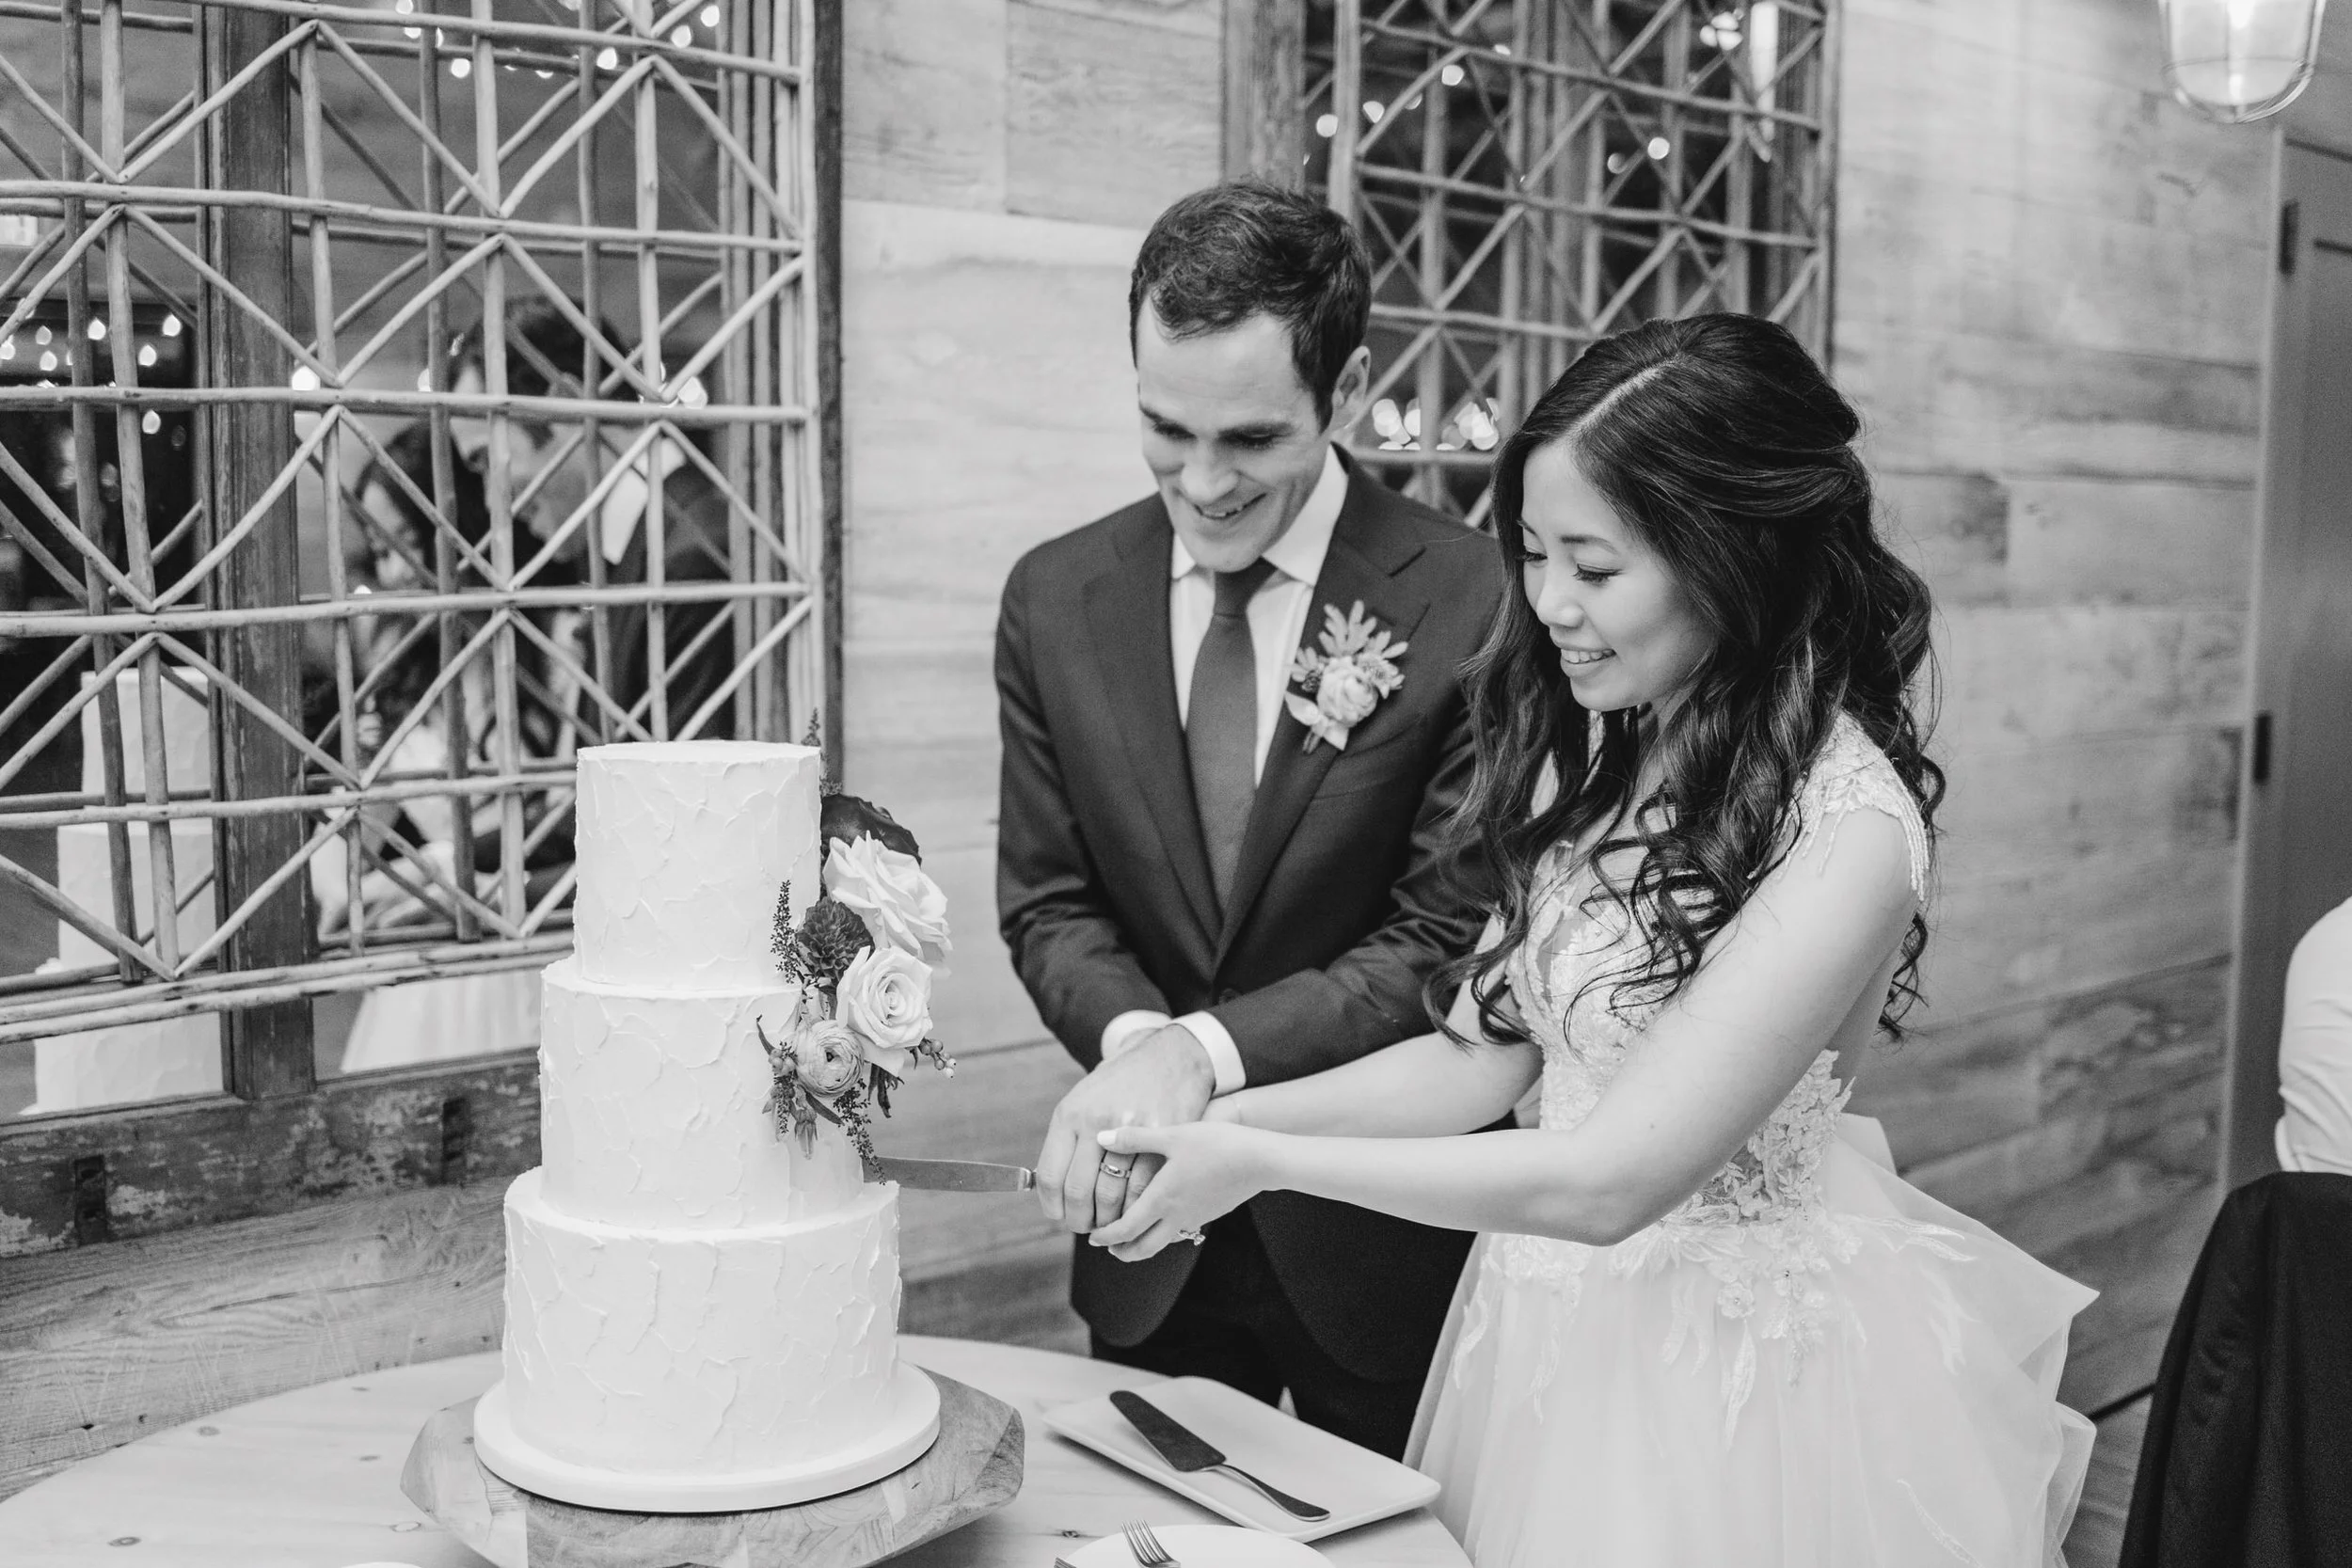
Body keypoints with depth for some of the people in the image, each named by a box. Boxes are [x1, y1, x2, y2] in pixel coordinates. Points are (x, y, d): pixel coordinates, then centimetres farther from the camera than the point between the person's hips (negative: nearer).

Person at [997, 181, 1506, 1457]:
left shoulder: (1473, 604, -17)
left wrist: (1210, 1050, -26)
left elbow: (1447, 939, -15)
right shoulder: (1055, 599, -3)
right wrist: (1135, 1041, -20)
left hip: (1385, 1240, -3)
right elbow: (1046, 899, 0)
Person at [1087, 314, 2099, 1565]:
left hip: (1732, 1356, -6)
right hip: (1551, 1324, 6)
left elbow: (1605, 1179, -26)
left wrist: (1261, 1163, -21)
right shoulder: (1593, 754, -1)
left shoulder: (1842, 829, -24)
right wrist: (1225, 1112, -11)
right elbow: (1488, 1053, 1)